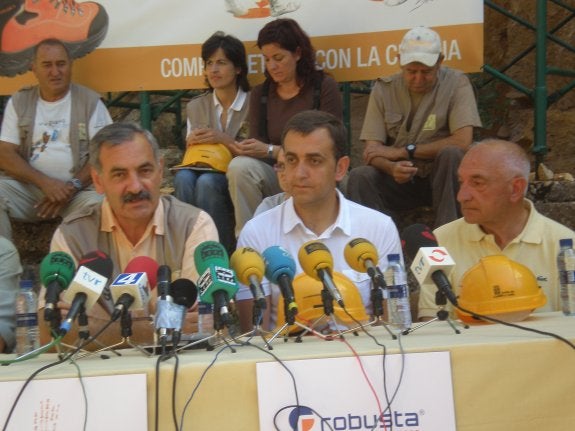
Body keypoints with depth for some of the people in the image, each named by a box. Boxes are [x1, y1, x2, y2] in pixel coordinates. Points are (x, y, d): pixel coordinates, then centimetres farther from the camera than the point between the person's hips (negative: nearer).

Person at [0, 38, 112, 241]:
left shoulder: (90, 101, 5)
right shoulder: (19, 102, 10)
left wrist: (72, 187, -15)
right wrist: (45, 182, -13)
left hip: (77, 189, -2)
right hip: (27, 187, 2)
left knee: (97, 205, -34)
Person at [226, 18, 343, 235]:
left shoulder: (324, 86, 0)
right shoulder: (260, 94, 12)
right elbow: (258, 150, 6)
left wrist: (271, 151, -18)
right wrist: (243, 148, -19)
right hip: (277, 175, 3)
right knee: (239, 166, -27)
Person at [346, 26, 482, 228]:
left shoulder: (456, 84, -7)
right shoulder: (383, 89, 1)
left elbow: (462, 141, -18)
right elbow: (372, 150, -6)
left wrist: (405, 151, -14)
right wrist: (391, 167, -31)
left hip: (441, 176, -1)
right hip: (399, 180, 2)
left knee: (451, 154, -32)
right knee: (359, 177, -26)